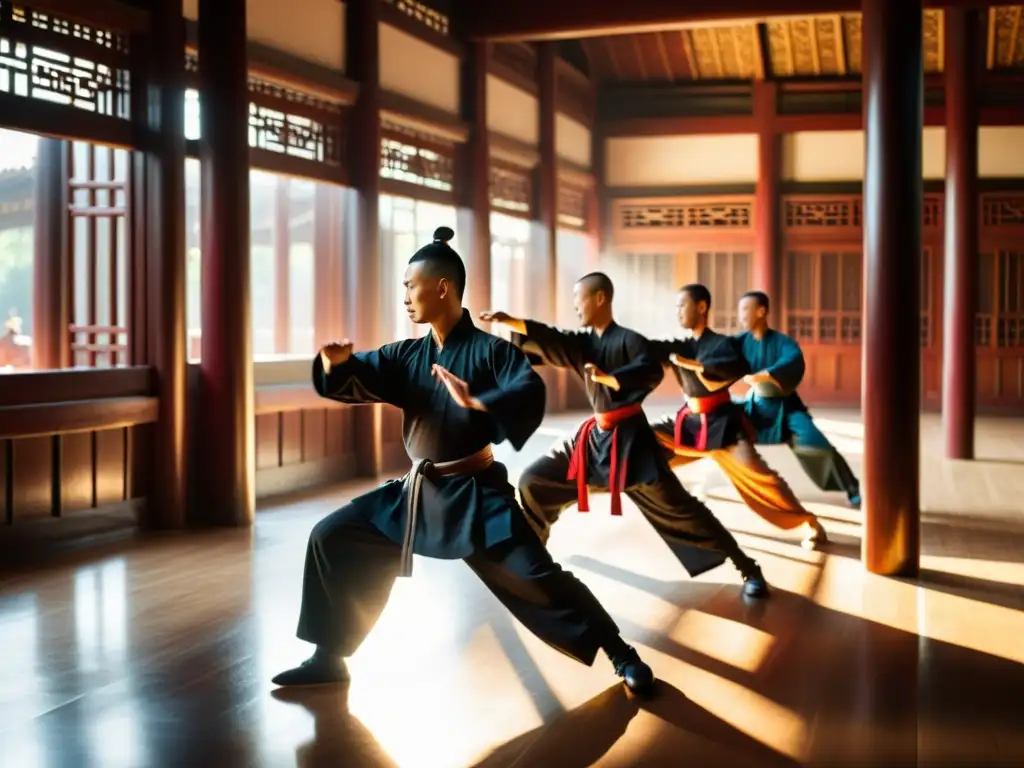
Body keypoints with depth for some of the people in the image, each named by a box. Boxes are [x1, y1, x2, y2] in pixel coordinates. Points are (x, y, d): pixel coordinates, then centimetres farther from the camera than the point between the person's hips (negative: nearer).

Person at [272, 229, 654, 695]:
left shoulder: (489, 350, -13)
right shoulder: (407, 356, 5)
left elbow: (530, 394, -29)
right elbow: (354, 378, -3)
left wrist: (475, 402, -44)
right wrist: (336, 361, -25)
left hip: (477, 494, -6)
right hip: (417, 493, 6)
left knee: (536, 578, -13)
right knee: (332, 538, 4)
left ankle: (622, 656, 6)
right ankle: (330, 657, 18)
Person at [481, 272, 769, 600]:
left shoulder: (628, 339, -12)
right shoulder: (584, 342, 9)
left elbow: (652, 372, -27)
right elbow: (549, 340, -3)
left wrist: (607, 377, -29)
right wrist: (510, 322, -15)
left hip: (629, 439, -7)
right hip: (594, 436, 7)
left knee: (676, 507, -8)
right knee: (534, 481, 6)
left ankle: (748, 569, 1)